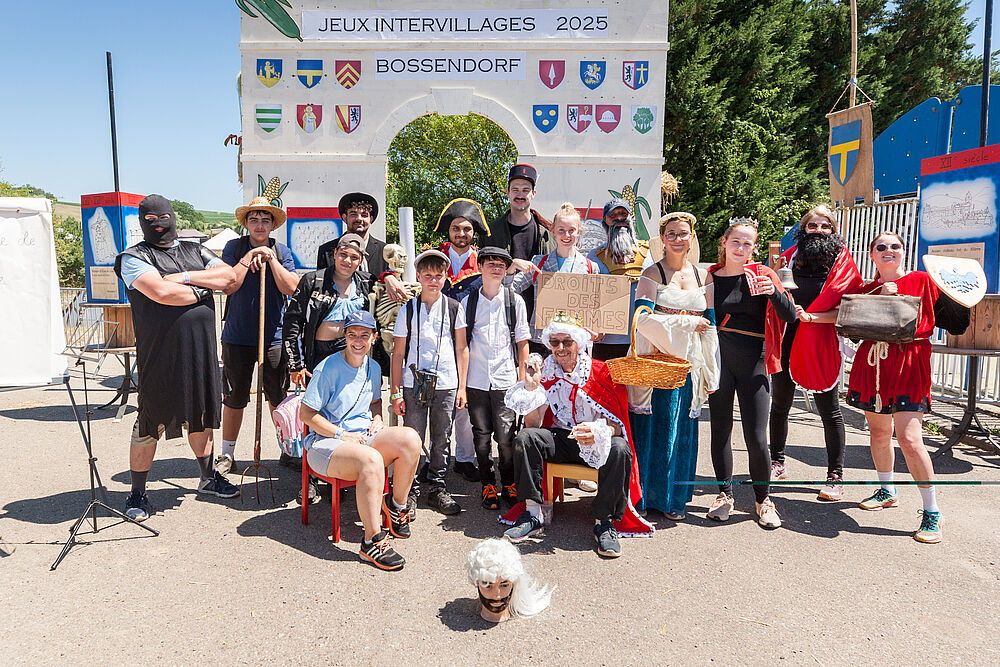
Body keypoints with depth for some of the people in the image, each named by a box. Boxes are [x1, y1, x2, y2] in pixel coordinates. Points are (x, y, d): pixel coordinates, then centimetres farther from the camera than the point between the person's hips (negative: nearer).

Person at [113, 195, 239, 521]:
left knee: (201, 414, 16)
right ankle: (137, 493, 16)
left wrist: (185, 277, -9)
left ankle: (208, 476, 31)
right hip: (159, 353, -5)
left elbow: (229, 275, 1)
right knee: (150, 421, 2)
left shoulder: (194, 251, 16)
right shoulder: (135, 257, -1)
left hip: (200, 348, 5)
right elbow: (160, 292, -18)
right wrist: (202, 290, -6)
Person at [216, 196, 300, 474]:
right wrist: (249, 258, -12)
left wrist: (271, 259, -12)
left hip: (274, 337, 1)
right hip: (237, 337, 0)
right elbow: (228, 286, -10)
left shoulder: (282, 251, 5)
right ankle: (227, 454, 23)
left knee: (279, 399, 9)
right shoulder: (234, 248, 2)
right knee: (233, 399, 8)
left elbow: (291, 289, -7)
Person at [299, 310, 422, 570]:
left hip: (364, 436, 6)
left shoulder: (373, 368, 10)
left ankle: (396, 504, 0)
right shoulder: (328, 368, -11)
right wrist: (342, 434, -16)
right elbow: (306, 413, -10)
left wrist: (377, 419, 6)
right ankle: (372, 541, -26)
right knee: (372, 460, -36)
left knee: (410, 438, -21)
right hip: (325, 442, -6)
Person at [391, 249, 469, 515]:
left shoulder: (454, 308, 5)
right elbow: (398, 353, 4)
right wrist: (396, 392, 0)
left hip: (446, 384, 1)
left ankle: (437, 488, 22)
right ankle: (411, 490, 16)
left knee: (442, 439, 8)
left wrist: (461, 387, 3)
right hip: (414, 384, -1)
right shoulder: (408, 309, 3)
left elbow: (462, 349, 8)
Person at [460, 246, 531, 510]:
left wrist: (523, 379, 4)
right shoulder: (468, 302, 5)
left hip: (506, 379, -1)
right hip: (476, 380, 1)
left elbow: (522, 342, 8)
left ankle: (509, 484, 17)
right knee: (481, 436, 6)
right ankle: (488, 486, 21)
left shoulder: (515, 301, 5)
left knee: (506, 437, -2)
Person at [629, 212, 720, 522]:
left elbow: (709, 325, 15)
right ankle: (644, 495, 14)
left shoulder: (702, 276, 13)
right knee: (652, 429, 0)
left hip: (687, 364, 4)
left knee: (681, 432, 8)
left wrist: (710, 373, 12)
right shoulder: (652, 274, -2)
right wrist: (689, 323, -12)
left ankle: (672, 497, 21)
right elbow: (643, 319, -16)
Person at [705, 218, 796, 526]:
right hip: (718, 358, 1)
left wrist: (774, 292, -19)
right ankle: (725, 493, 25)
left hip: (753, 360, -1)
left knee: (756, 437, -3)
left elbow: (790, 316, -2)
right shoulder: (710, 276, 6)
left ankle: (762, 499, 18)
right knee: (720, 428, 9)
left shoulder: (762, 274, 3)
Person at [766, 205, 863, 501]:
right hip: (787, 341, 3)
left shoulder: (842, 262, 0)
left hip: (820, 346, -3)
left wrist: (811, 316, -22)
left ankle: (835, 476, 12)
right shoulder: (789, 258, 8)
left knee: (829, 410, 2)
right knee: (779, 405, 13)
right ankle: (777, 463, 29)